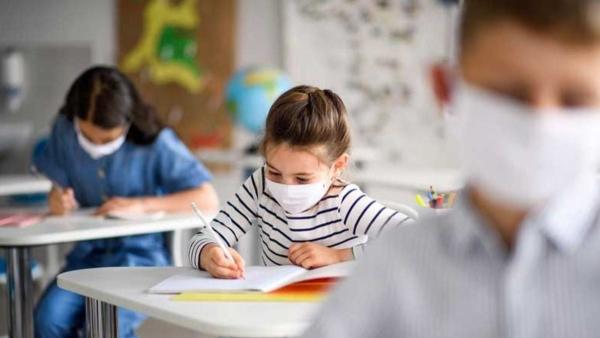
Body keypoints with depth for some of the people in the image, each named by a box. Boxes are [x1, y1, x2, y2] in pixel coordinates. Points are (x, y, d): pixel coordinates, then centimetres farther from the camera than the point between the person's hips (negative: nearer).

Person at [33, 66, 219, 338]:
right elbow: (60, 187, 11)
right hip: (88, 253, 4)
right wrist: (58, 199, -14)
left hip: (141, 254, -4)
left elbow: (208, 200, -17)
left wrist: (141, 205, -23)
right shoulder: (64, 130, -1)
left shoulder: (156, 143, -11)